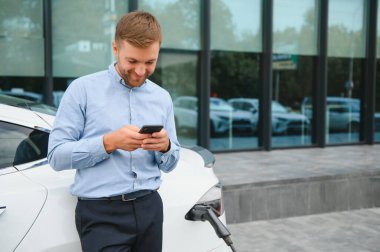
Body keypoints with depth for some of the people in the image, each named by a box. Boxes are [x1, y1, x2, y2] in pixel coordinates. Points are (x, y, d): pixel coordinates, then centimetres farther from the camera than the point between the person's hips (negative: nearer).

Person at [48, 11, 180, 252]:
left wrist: (165, 146, -10)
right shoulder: (83, 89, -4)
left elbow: (170, 164, 12)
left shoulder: (162, 97, 9)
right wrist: (110, 142, -20)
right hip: (102, 214, -4)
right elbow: (57, 155, -9)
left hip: (150, 208, 4)